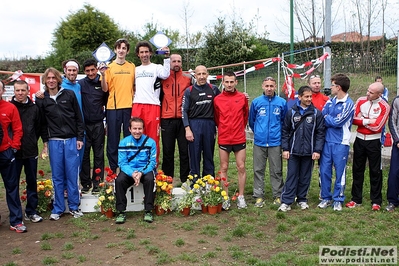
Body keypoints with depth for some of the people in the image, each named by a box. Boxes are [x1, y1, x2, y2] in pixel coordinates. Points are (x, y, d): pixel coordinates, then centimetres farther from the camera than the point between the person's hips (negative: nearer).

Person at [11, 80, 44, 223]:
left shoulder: (34, 108, 4)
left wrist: (32, 141, 7)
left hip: (31, 152, 2)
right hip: (13, 152, -2)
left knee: (32, 182, 9)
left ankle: (31, 211, 21)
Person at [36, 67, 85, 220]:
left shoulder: (69, 95, 3)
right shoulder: (41, 99, 6)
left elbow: (78, 117, 5)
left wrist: (80, 137, 1)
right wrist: (45, 142, 3)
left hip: (71, 140, -1)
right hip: (54, 142, 1)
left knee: (72, 175, 2)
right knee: (57, 176, 5)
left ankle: (74, 207, 14)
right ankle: (58, 209, 15)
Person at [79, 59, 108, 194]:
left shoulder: (102, 83, 3)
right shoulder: (81, 84, -1)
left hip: (98, 124, 1)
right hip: (84, 124, 0)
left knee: (99, 154, 5)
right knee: (84, 154, 6)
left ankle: (97, 182, 13)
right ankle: (85, 182, 16)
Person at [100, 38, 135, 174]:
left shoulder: (132, 67, 11)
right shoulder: (109, 67, 4)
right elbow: (105, 89, -1)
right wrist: (103, 75, -16)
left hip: (129, 107, 2)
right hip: (113, 107, -1)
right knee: (113, 138, 3)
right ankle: (113, 169, 11)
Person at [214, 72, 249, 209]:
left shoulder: (242, 97, 0)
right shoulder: (217, 99, 0)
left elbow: (245, 115, 11)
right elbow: (216, 118, 10)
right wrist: (223, 129, 10)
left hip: (239, 139, 0)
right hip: (223, 139, 0)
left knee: (241, 168, 4)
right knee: (224, 168, 6)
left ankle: (241, 197, 15)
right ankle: (225, 197, 15)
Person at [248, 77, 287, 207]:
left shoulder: (282, 102, 0)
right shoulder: (256, 102, 2)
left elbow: (285, 121, 11)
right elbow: (251, 120, 14)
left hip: (276, 142, -1)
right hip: (259, 142, 1)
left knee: (276, 171, 6)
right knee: (258, 170, 6)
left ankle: (278, 195, 18)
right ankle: (258, 196, 15)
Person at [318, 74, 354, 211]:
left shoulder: (349, 104, -9)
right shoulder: (330, 101, 9)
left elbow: (338, 122, -15)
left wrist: (327, 118, -1)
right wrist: (332, 121, -12)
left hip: (341, 143, -5)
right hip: (327, 141, 5)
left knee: (340, 173, 5)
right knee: (324, 171, 7)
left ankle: (338, 199, 18)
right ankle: (326, 198, 21)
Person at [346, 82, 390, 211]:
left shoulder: (384, 106, -9)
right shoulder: (361, 101, 0)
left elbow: (377, 126, -15)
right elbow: (353, 119, -6)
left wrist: (361, 120, -9)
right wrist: (367, 121, -15)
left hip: (373, 141, -3)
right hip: (359, 139, 3)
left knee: (375, 171, 4)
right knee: (357, 170, 9)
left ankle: (376, 201, 14)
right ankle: (356, 199, 20)